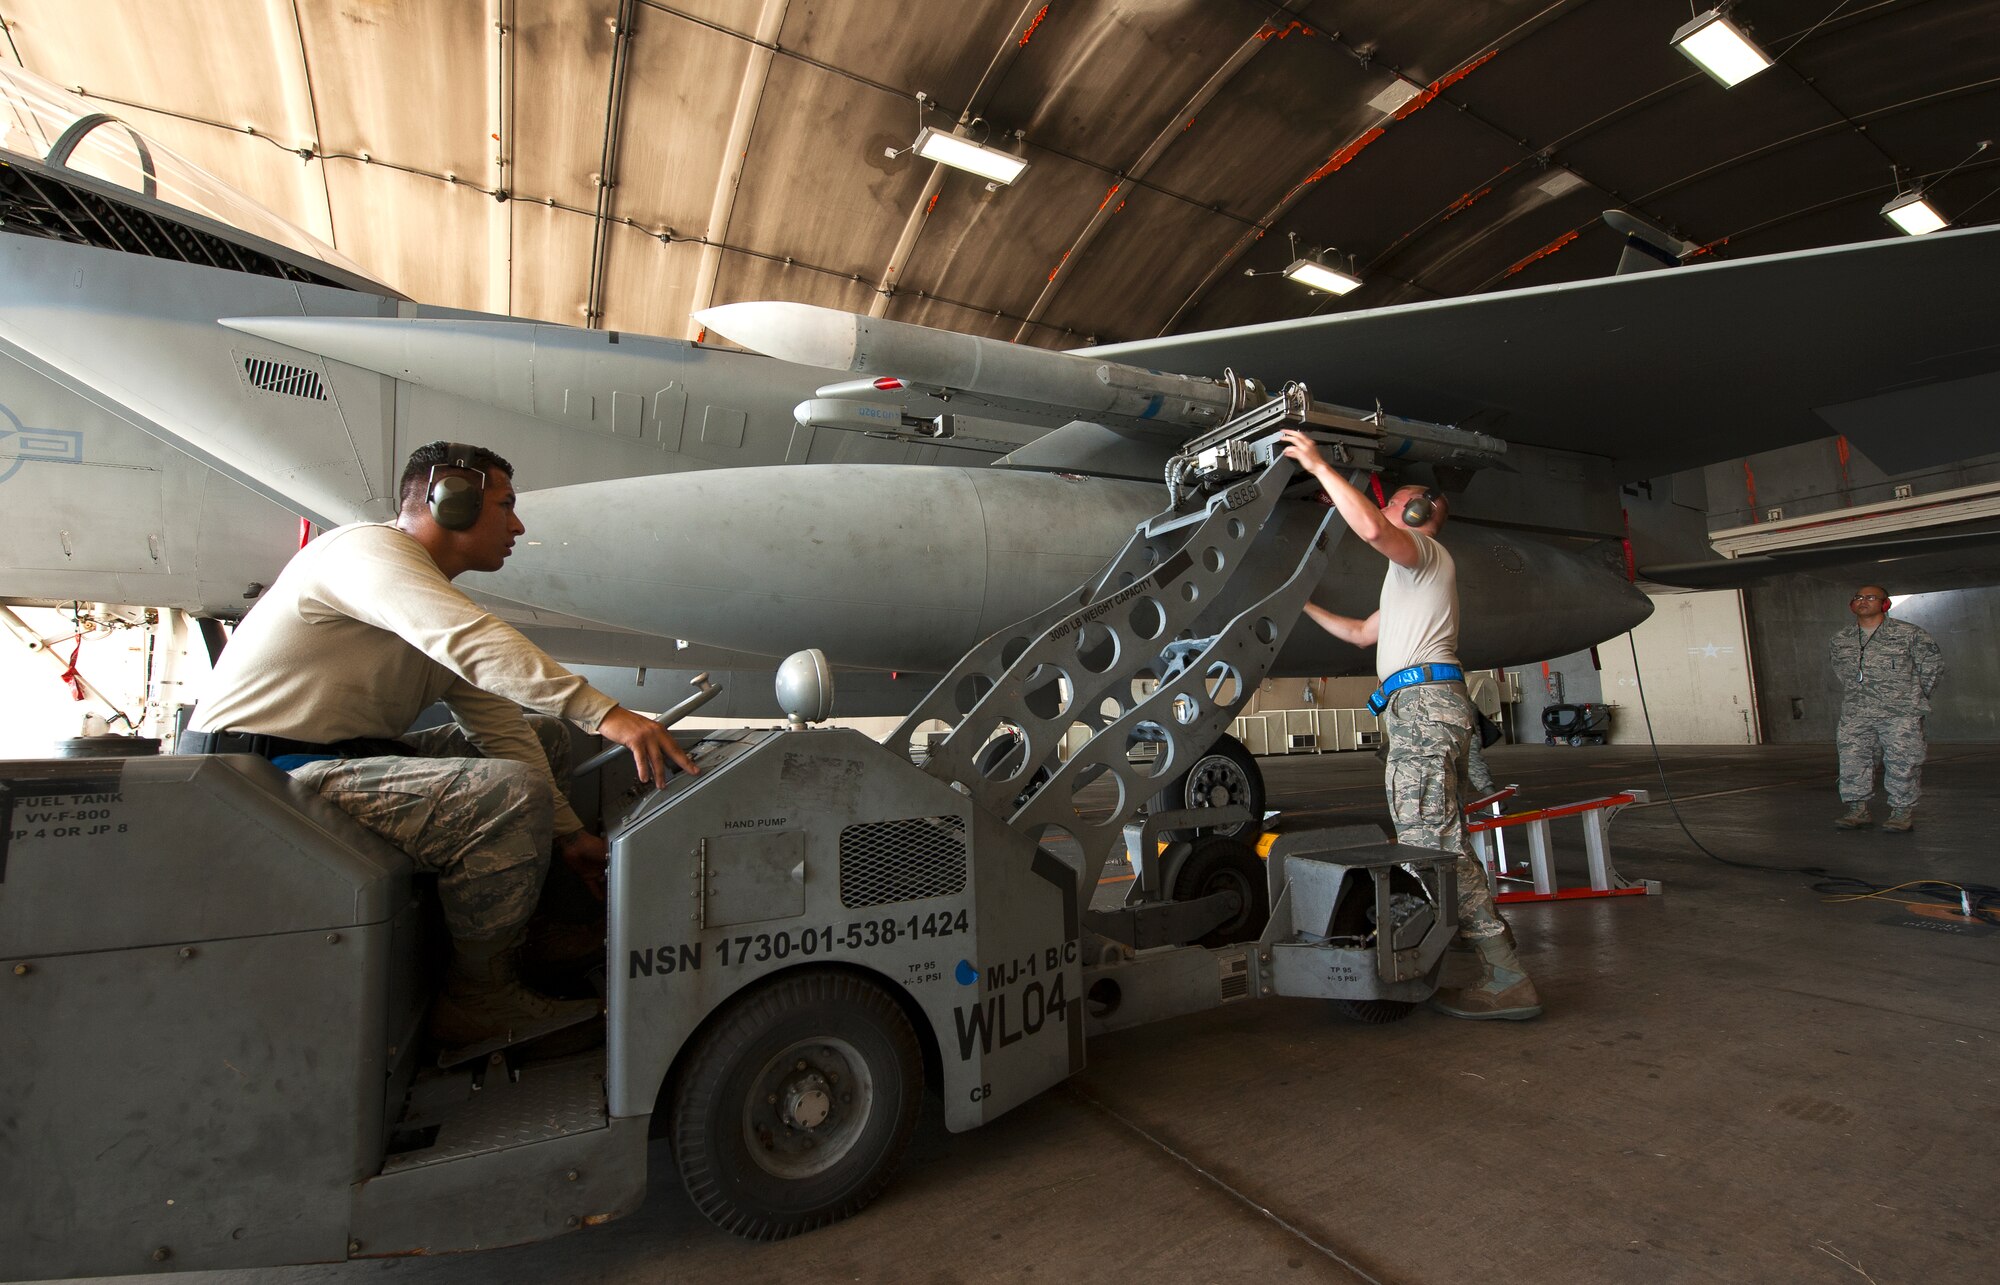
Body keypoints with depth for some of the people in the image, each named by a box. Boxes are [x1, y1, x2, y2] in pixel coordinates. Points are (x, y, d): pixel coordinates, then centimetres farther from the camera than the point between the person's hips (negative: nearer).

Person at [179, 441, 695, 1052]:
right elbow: (475, 643, -34)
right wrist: (605, 713, -40)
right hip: (264, 774, -10)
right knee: (514, 792, -29)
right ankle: (479, 1002, -9)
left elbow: (498, 721, 7)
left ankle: (532, 932, 9)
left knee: (543, 737, 11)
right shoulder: (368, 550, -13)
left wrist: (568, 835, 0)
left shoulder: (435, 598, 15)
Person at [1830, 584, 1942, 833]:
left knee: (1901, 762, -3)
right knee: (1852, 758, -1)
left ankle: (1903, 813, 7)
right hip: (1856, 714, 3)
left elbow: (1932, 663, 8)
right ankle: (1858, 810, 5)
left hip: (1901, 713, -3)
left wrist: (1915, 695, 7)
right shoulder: (1840, 641, 11)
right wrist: (1859, 697, 17)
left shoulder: (1908, 633, 1)